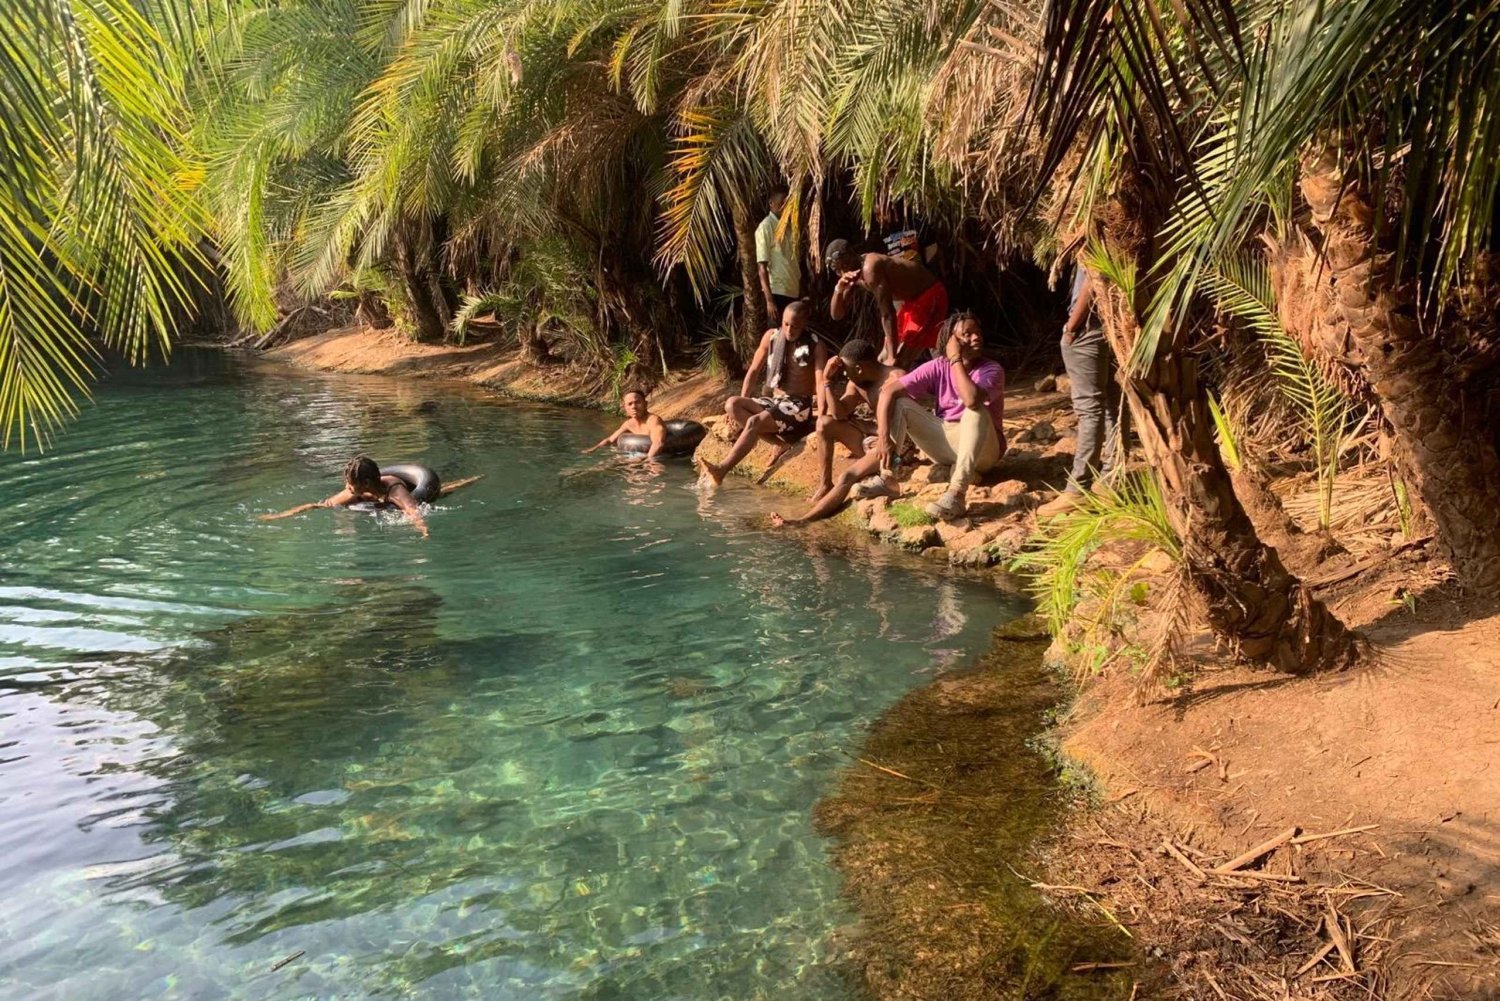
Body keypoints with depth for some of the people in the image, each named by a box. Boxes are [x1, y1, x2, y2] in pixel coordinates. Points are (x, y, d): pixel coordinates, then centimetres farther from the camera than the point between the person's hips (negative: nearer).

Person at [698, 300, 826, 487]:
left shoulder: (815, 346, -7)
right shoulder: (771, 337, 7)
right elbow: (754, 370, 13)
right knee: (731, 404, -19)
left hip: (799, 406, -6)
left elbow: (821, 382, -17)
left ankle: (722, 470, -39)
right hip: (773, 401, 6)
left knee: (754, 422, -31)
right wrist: (741, 404, 5)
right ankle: (780, 441, -26)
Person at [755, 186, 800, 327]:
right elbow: (762, 266, -14)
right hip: (777, 292, -7)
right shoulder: (765, 227, -8)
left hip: (793, 291, 7)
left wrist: (802, 292, 13)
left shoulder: (790, 225, 13)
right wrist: (769, 300, -21)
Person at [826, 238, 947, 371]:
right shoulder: (854, 278, 0)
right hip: (913, 299, 10)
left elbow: (887, 314, -28)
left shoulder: (870, 268, -28)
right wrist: (838, 290, -19)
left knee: (898, 365, -16)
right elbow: (837, 315, 2)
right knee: (883, 360, 13)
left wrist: (893, 357, -27)